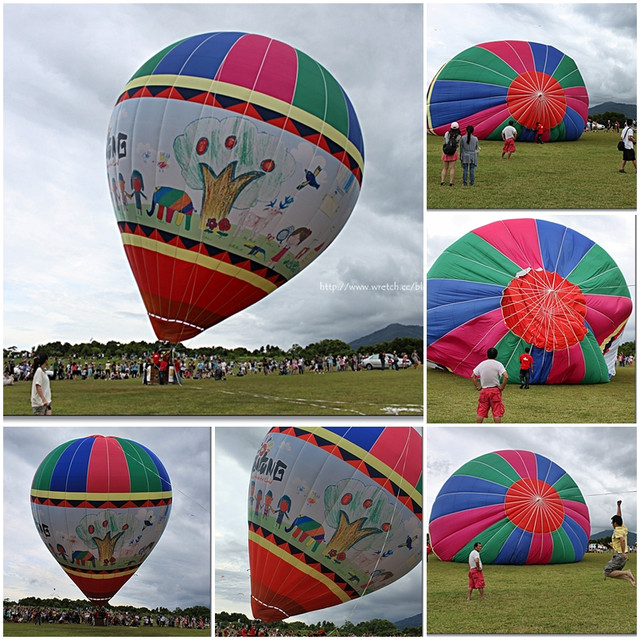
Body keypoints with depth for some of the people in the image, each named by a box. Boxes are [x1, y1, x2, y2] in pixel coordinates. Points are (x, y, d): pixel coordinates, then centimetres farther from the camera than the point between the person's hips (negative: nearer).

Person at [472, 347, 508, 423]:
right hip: (495, 391, -3)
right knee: (497, 413, 1)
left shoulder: (481, 364, 4)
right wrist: (502, 387, -8)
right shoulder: (498, 364, -7)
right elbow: (506, 377, -18)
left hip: (484, 390, 3)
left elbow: (472, 376, 6)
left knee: (481, 413, 9)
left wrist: (477, 387, 9)